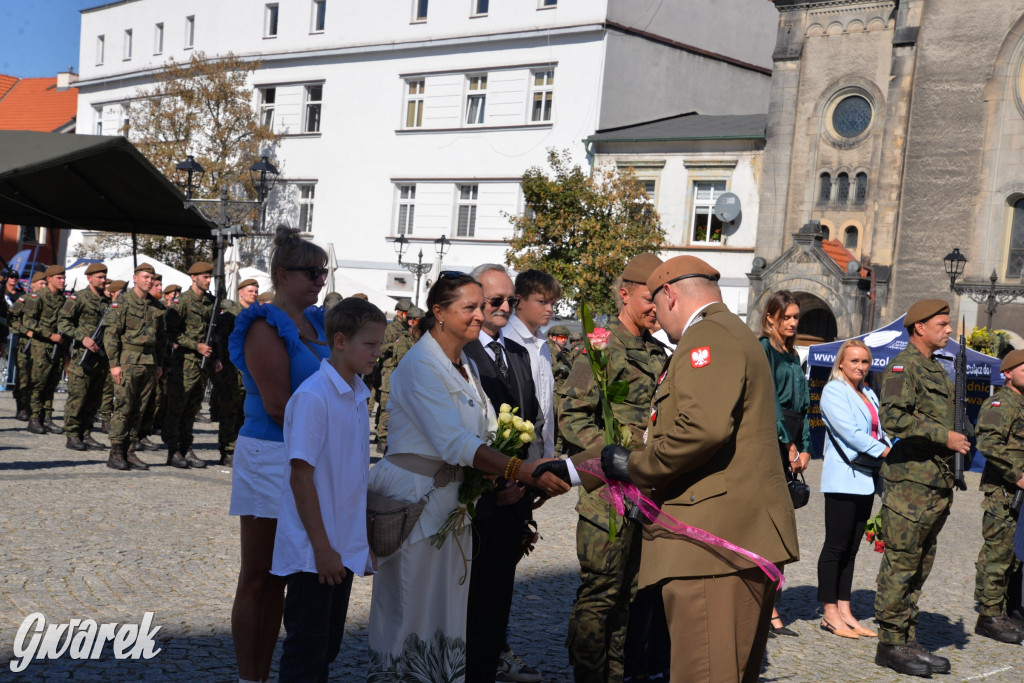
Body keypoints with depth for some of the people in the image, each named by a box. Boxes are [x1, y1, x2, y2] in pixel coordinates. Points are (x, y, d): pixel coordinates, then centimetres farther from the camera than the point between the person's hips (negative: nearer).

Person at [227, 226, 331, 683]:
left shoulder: (317, 323, 12)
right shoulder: (266, 328, -11)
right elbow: (278, 406, -17)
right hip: (270, 458, -7)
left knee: (280, 576, 13)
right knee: (257, 577, 3)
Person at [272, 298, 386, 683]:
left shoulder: (358, 396, 8)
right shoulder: (313, 397, -17)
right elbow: (301, 478, -18)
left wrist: (364, 542, 15)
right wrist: (322, 549, -18)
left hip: (344, 548, 8)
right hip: (313, 552, -8)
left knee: (327, 648, 16)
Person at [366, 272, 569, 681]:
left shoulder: (465, 366, 11)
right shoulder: (420, 366, -17)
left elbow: (482, 434, 11)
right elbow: (455, 443, -26)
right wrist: (523, 471, -33)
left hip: (450, 494, 8)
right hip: (413, 493, -8)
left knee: (447, 603, 12)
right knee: (409, 602, 3)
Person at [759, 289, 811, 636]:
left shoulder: (792, 355, 19)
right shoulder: (763, 349, -5)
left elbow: (801, 404, 18)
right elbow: (769, 399, -12)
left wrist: (804, 447, 9)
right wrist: (789, 443, -12)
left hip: (787, 446, 8)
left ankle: (768, 610, 11)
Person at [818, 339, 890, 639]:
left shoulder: (868, 394, 20)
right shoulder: (833, 391, -5)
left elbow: (878, 431, 18)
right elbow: (848, 430, -15)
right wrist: (885, 452, -16)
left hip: (865, 479, 8)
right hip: (843, 478, -8)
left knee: (851, 547, 9)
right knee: (836, 545, -4)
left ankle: (844, 611, 13)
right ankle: (830, 614, 1)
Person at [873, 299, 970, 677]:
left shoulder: (936, 369, 20)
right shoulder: (903, 366, -10)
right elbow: (893, 418, -23)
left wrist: (960, 440, 15)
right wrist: (944, 436, -20)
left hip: (937, 484, 10)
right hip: (910, 480, -9)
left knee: (920, 567, 12)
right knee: (900, 564, -5)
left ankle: (908, 641, 19)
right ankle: (890, 644, 2)